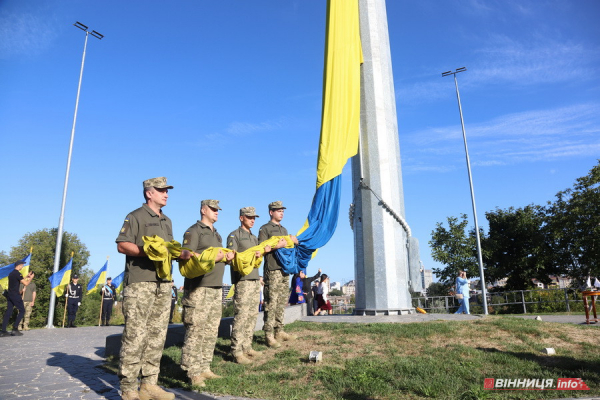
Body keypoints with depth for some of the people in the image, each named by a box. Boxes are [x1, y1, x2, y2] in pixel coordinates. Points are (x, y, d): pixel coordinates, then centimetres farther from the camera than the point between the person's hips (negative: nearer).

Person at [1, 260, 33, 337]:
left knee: (8, 312, 7)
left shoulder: (11, 273, 16)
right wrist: (31, 278, 3)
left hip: (9, 294, 9)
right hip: (15, 295, -9)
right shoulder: (17, 273, -12)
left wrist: (27, 277, 28)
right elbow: (25, 283, -12)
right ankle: (15, 329, -5)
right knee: (22, 311, -1)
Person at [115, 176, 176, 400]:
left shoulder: (167, 221, 21)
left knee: (157, 335, 8)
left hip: (163, 284, 7)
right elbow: (122, 245, -9)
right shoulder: (136, 216, -1)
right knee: (135, 336, -5)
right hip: (140, 283, -7)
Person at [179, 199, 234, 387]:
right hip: (198, 288, -8)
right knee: (196, 331, -6)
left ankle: (204, 368, 18)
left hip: (216, 288, 9)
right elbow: (186, 255, -14)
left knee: (211, 331, 10)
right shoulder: (194, 231, -3)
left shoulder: (216, 234, 23)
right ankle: (193, 372, 0)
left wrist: (227, 256, 4)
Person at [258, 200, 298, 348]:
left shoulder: (284, 230, 23)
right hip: (272, 270, -7)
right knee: (271, 304, -8)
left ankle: (279, 331, 17)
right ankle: (269, 335, -4)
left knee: (282, 303, 9)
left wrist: (293, 242, 5)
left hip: (285, 270, 7)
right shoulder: (265, 229, 1)